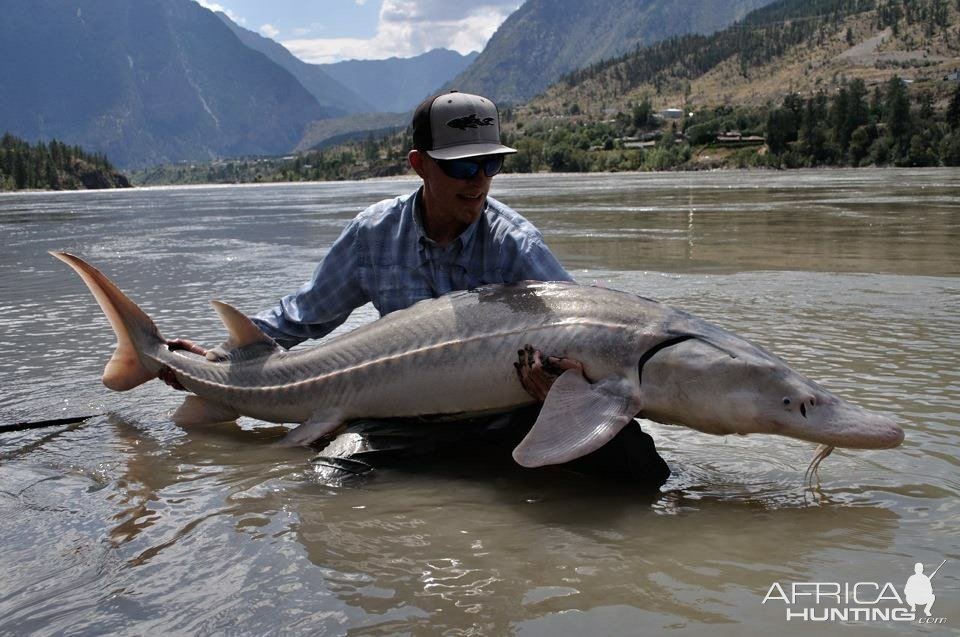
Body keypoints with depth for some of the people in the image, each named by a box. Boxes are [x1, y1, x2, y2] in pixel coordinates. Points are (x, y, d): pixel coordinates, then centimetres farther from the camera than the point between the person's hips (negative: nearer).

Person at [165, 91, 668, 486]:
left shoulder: (515, 243, -10)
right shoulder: (374, 233, -3)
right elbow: (307, 313, 11)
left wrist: (564, 380, -39)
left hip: (510, 407, 0)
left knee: (638, 463, -22)